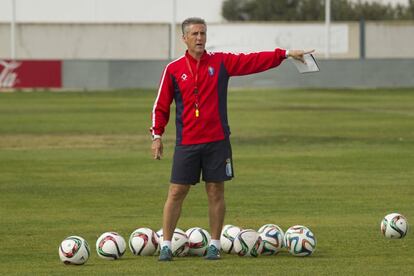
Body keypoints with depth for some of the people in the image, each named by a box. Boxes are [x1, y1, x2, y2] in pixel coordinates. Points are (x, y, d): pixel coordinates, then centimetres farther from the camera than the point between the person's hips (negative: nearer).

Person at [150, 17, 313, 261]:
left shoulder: (221, 63, 3)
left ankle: (214, 245, 12)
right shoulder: (173, 70, 2)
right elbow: (161, 106, 6)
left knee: (216, 192, 3)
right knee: (176, 192, -2)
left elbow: (254, 61, 0)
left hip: (217, 141, 1)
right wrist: (157, 135, -1)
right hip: (186, 143, -1)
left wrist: (286, 54, -7)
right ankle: (166, 245, 4)